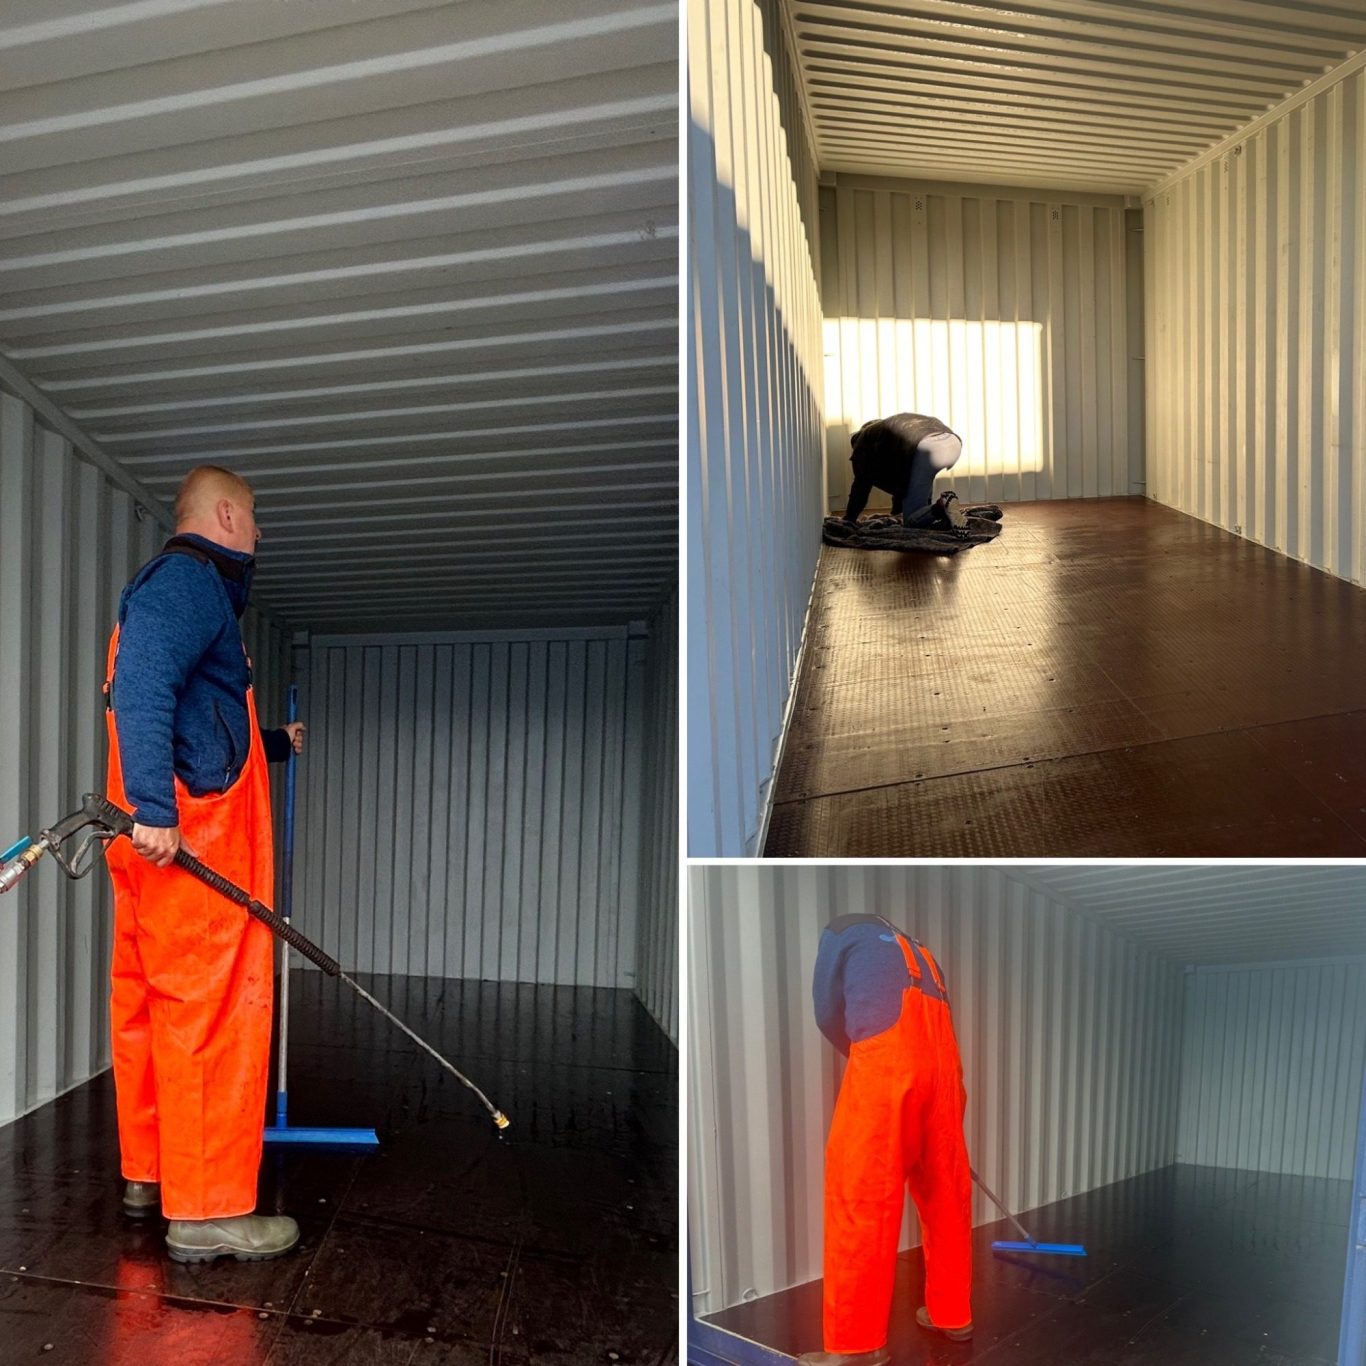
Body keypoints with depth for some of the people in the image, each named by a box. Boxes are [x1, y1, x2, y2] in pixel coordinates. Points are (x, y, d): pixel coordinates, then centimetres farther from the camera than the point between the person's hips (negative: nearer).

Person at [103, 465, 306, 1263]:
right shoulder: (191, 578, -7)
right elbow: (140, 687, -23)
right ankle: (208, 1212, 0)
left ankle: (150, 1174, 27)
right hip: (189, 837, -11)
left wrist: (277, 745, 48)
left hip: (168, 838, 11)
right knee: (214, 1016, -7)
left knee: (152, 1008, 15)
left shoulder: (185, 586, 26)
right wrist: (155, 809, -28)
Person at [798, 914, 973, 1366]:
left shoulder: (841, 932, 19)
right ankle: (952, 1313, 29)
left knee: (861, 1195, -4)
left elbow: (829, 1014, 18)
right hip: (943, 1057, 7)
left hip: (887, 1053, -7)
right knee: (945, 1190, 17)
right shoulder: (914, 950, 35)